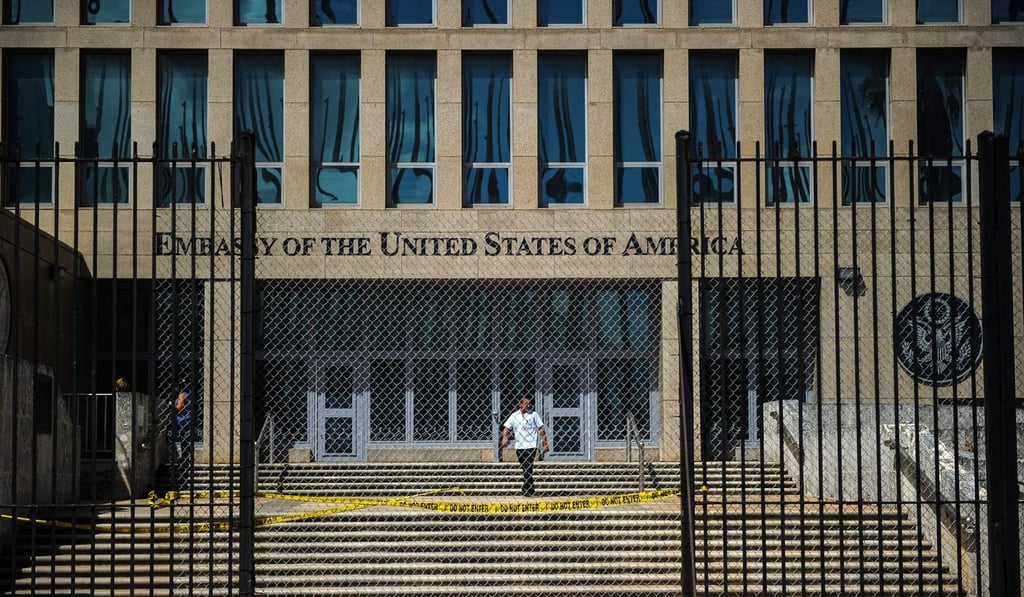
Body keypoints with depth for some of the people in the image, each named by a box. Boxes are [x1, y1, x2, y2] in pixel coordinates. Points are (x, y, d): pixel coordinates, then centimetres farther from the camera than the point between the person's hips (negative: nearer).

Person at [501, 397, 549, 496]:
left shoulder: (533, 414, 2)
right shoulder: (514, 416, 8)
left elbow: (541, 429, 4)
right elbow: (506, 428, 5)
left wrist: (545, 444, 0)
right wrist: (505, 437, -16)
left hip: (531, 446, -4)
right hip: (519, 447, 4)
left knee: (528, 469, -14)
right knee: (524, 469, 11)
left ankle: (527, 491, -15)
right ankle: (530, 490, 22)